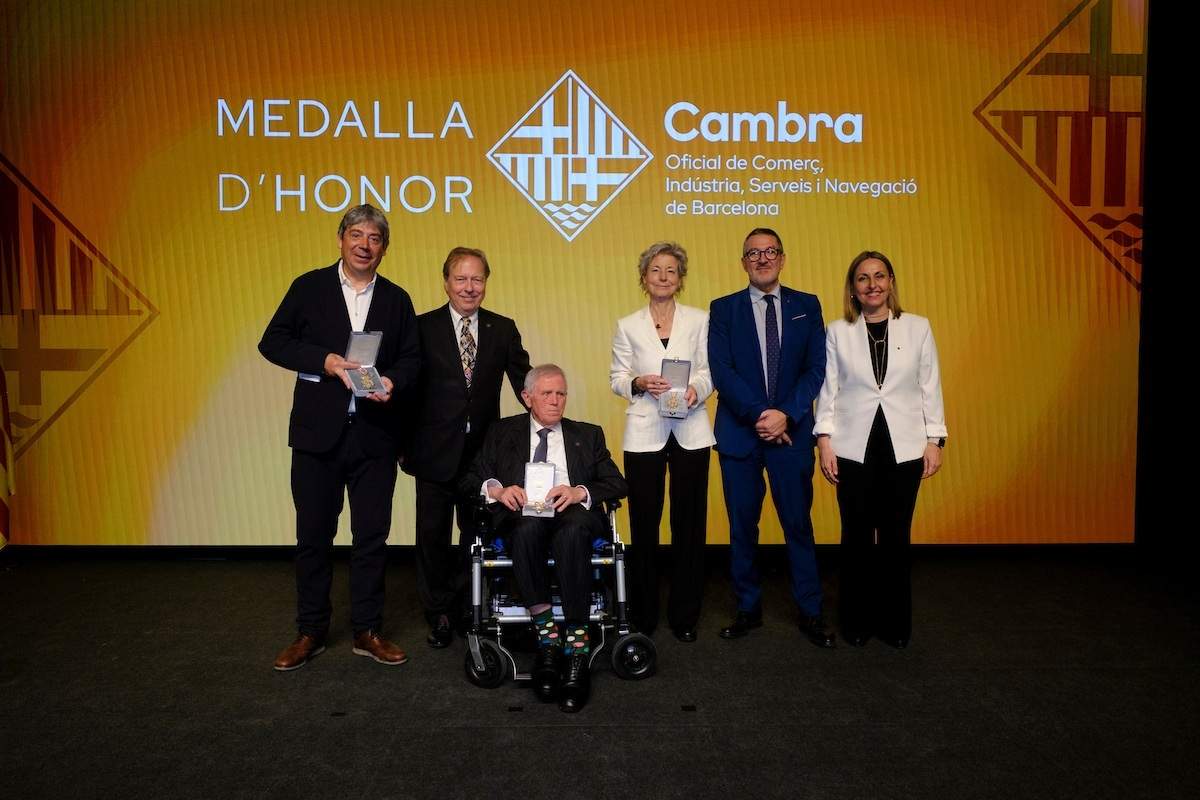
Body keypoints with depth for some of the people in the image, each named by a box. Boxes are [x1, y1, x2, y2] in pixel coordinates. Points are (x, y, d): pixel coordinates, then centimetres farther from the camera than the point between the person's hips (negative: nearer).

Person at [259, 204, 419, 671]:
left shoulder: (397, 300, 8)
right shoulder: (309, 288, 4)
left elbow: (411, 358, 7)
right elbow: (272, 341, 0)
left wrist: (393, 381, -15)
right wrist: (323, 360, -15)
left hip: (375, 435, 1)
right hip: (318, 433, -1)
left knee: (372, 535, 7)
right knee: (314, 535, 8)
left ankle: (368, 631, 20)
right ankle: (310, 632, 23)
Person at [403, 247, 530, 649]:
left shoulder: (503, 329, 3)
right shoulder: (423, 327, -3)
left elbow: (524, 381, 3)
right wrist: (404, 444, -4)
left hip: (483, 450, 2)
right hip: (435, 451, -2)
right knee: (433, 535, 10)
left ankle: (471, 608, 31)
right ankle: (439, 613, 27)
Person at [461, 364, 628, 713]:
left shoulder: (588, 434, 22)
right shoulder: (503, 432, 21)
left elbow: (618, 484, 10)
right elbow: (471, 479, 12)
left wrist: (580, 492, -11)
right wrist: (497, 489, -11)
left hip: (572, 512, 0)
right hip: (522, 514, 0)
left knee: (573, 529, -37)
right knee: (528, 526, -37)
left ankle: (577, 651, -35)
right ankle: (547, 637, -28)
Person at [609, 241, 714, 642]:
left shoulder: (699, 320, 7)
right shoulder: (628, 325, 8)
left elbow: (708, 370, 3)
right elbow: (617, 377, 6)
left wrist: (696, 389, -17)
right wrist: (638, 384, -14)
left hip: (690, 431, 0)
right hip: (644, 432, 0)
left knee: (689, 523, 4)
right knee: (644, 524, 3)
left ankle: (684, 616, 18)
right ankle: (643, 615, 17)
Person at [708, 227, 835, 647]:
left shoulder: (807, 306, 7)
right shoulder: (723, 309, 5)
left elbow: (816, 368, 0)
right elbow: (721, 370, -5)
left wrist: (786, 415, -13)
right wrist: (757, 415, -15)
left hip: (792, 431, 0)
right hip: (739, 432, 0)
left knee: (798, 523, 4)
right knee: (742, 525, 8)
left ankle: (810, 612, 17)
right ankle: (748, 608, 21)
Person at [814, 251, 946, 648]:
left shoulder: (918, 328, 4)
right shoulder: (837, 331, 3)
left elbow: (930, 388, 5)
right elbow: (828, 389, 2)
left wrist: (935, 440, 2)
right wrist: (824, 440, -3)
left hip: (903, 447, 0)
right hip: (854, 448, 0)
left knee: (895, 537, 6)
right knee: (857, 537, 6)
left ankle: (895, 622, 21)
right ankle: (857, 620, 21)